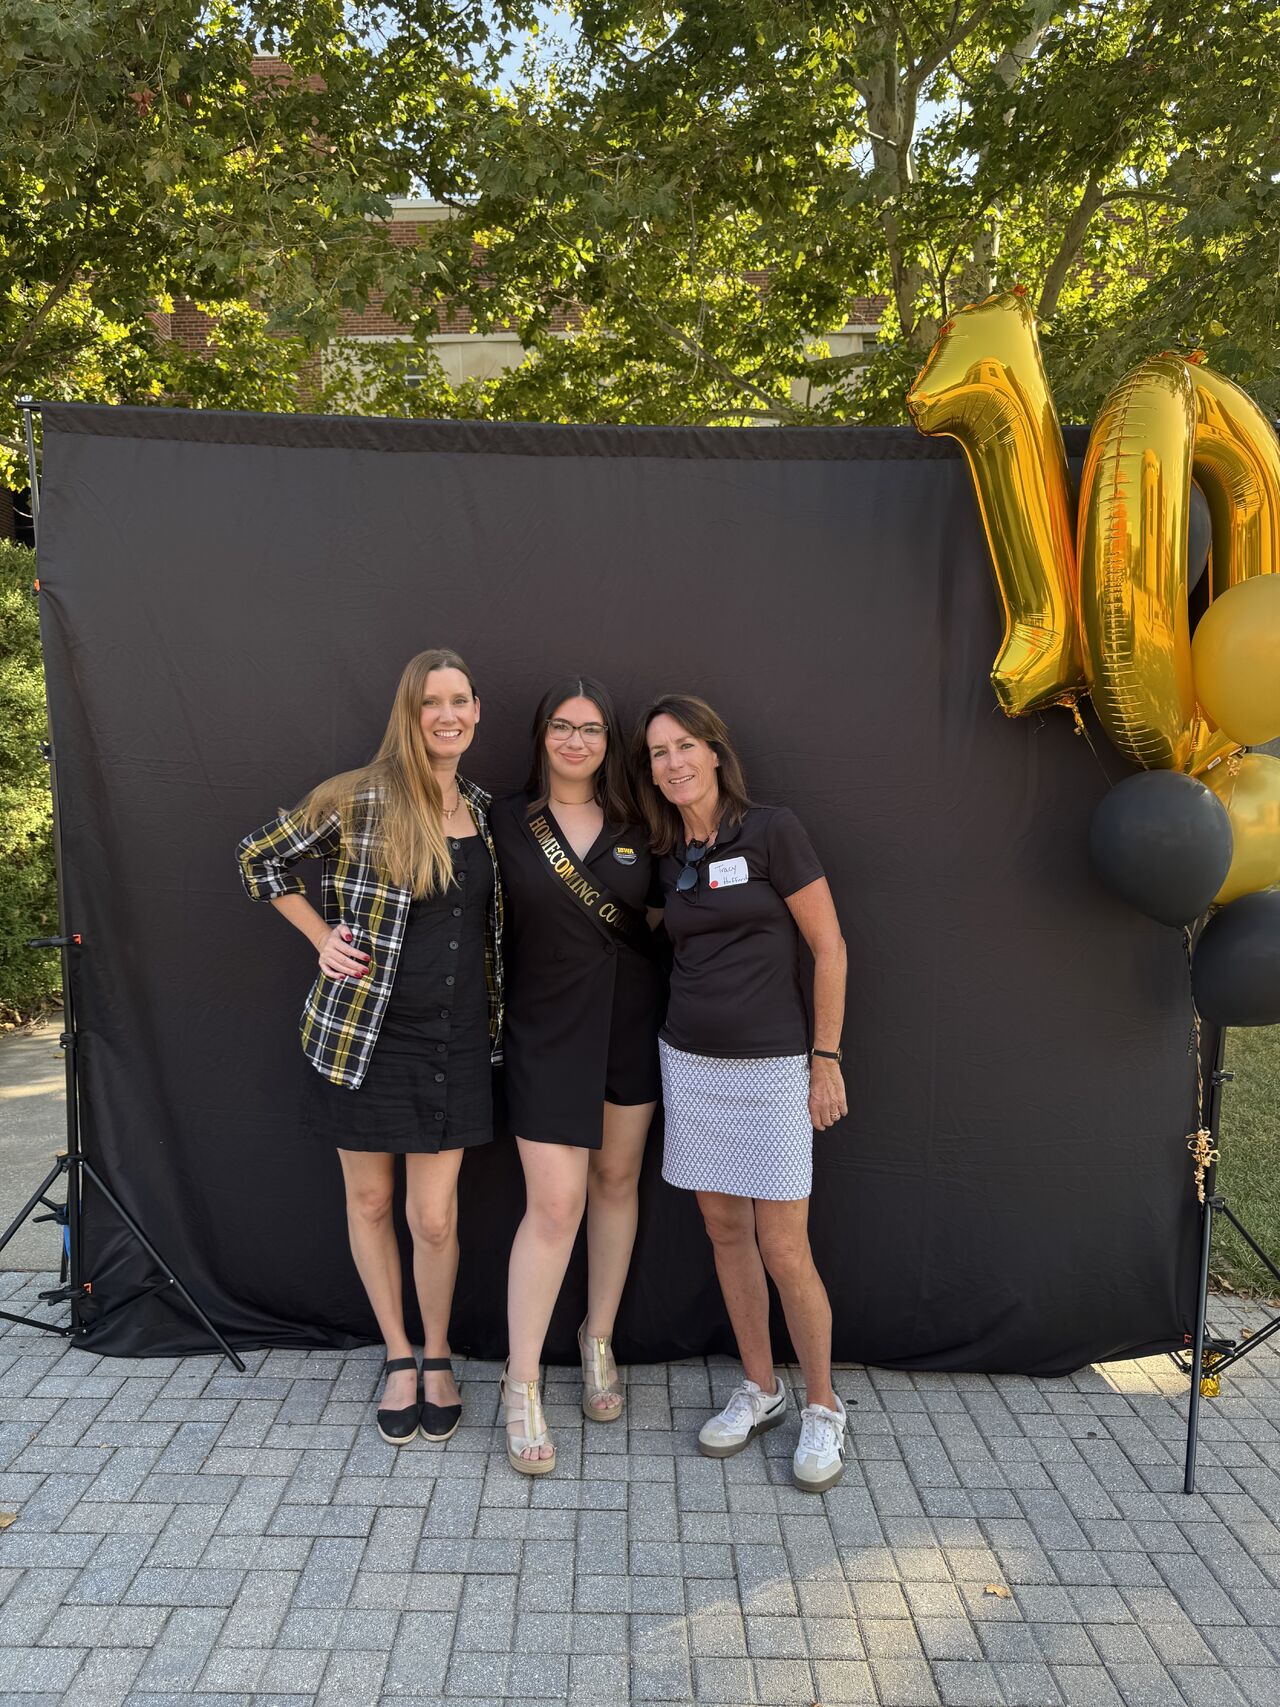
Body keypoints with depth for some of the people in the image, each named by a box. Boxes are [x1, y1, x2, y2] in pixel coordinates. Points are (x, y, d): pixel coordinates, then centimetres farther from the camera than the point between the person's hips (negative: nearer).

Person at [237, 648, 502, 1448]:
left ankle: (438, 1356, 28)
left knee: (435, 1217, 4)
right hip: (364, 1034, -2)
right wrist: (323, 937, -5)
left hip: (455, 1038, 2)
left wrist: (494, 1003, 9)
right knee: (369, 1201, 11)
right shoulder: (359, 800, -9)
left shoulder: (482, 808, 5)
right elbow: (259, 858, 2)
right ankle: (398, 1356, 32)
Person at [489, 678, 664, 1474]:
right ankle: (522, 1385, 9)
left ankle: (599, 1343, 32)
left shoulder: (635, 827, 3)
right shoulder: (507, 821, -4)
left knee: (617, 1179, 13)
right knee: (555, 1203, -6)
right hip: (548, 1027, -3)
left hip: (631, 1021, 4)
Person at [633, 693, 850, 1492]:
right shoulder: (669, 856, 7)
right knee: (725, 1231, 12)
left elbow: (829, 946, -8)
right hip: (690, 1063, 6)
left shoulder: (772, 829, -10)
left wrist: (826, 1056, -8)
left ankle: (823, 1409, 19)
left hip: (771, 1067, -5)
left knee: (784, 1250, -2)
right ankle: (761, 1390, 30)